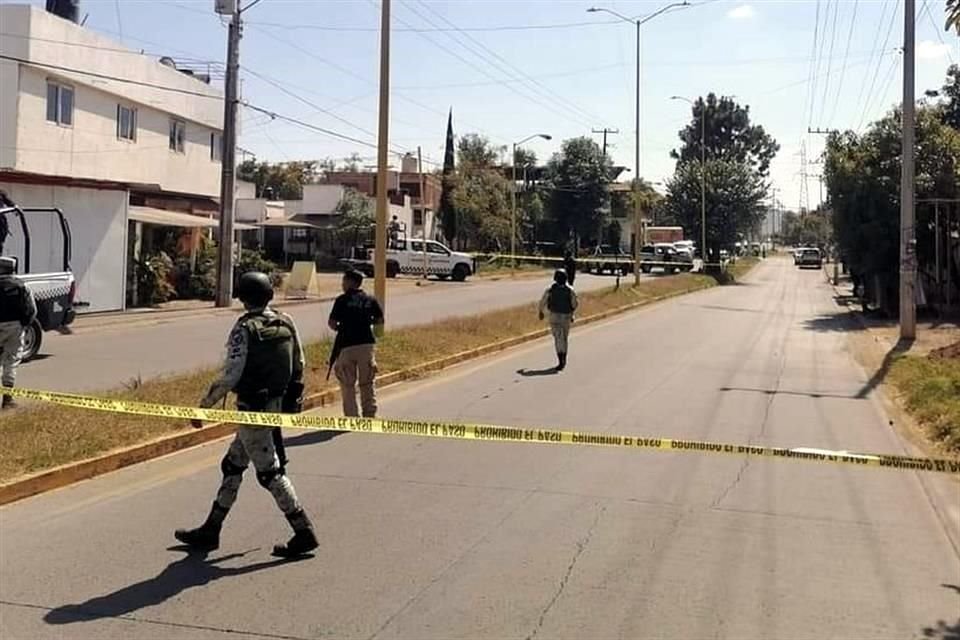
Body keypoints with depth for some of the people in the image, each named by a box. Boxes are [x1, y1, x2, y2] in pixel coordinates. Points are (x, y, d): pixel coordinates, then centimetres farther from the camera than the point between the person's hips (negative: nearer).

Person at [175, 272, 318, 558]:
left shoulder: (244, 329, -15)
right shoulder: (286, 323, 6)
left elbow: (231, 375, -20)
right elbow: (299, 366, 10)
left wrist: (204, 405, -10)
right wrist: (290, 400, 22)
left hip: (253, 411, -8)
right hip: (277, 406, 8)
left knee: (270, 472, -2)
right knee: (232, 466, 17)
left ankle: (304, 532, 0)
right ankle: (210, 531, 25)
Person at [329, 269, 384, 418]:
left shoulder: (342, 300, -6)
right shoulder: (370, 300, 5)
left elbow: (331, 323, -8)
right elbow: (379, 319, 7)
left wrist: (339, 328, 12)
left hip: (346, 344, -3)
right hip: (366, 343, 3)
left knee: (348, 385, 5)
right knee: (367, 383, 13)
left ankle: (352, 417, 4)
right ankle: (370, 415, 15)